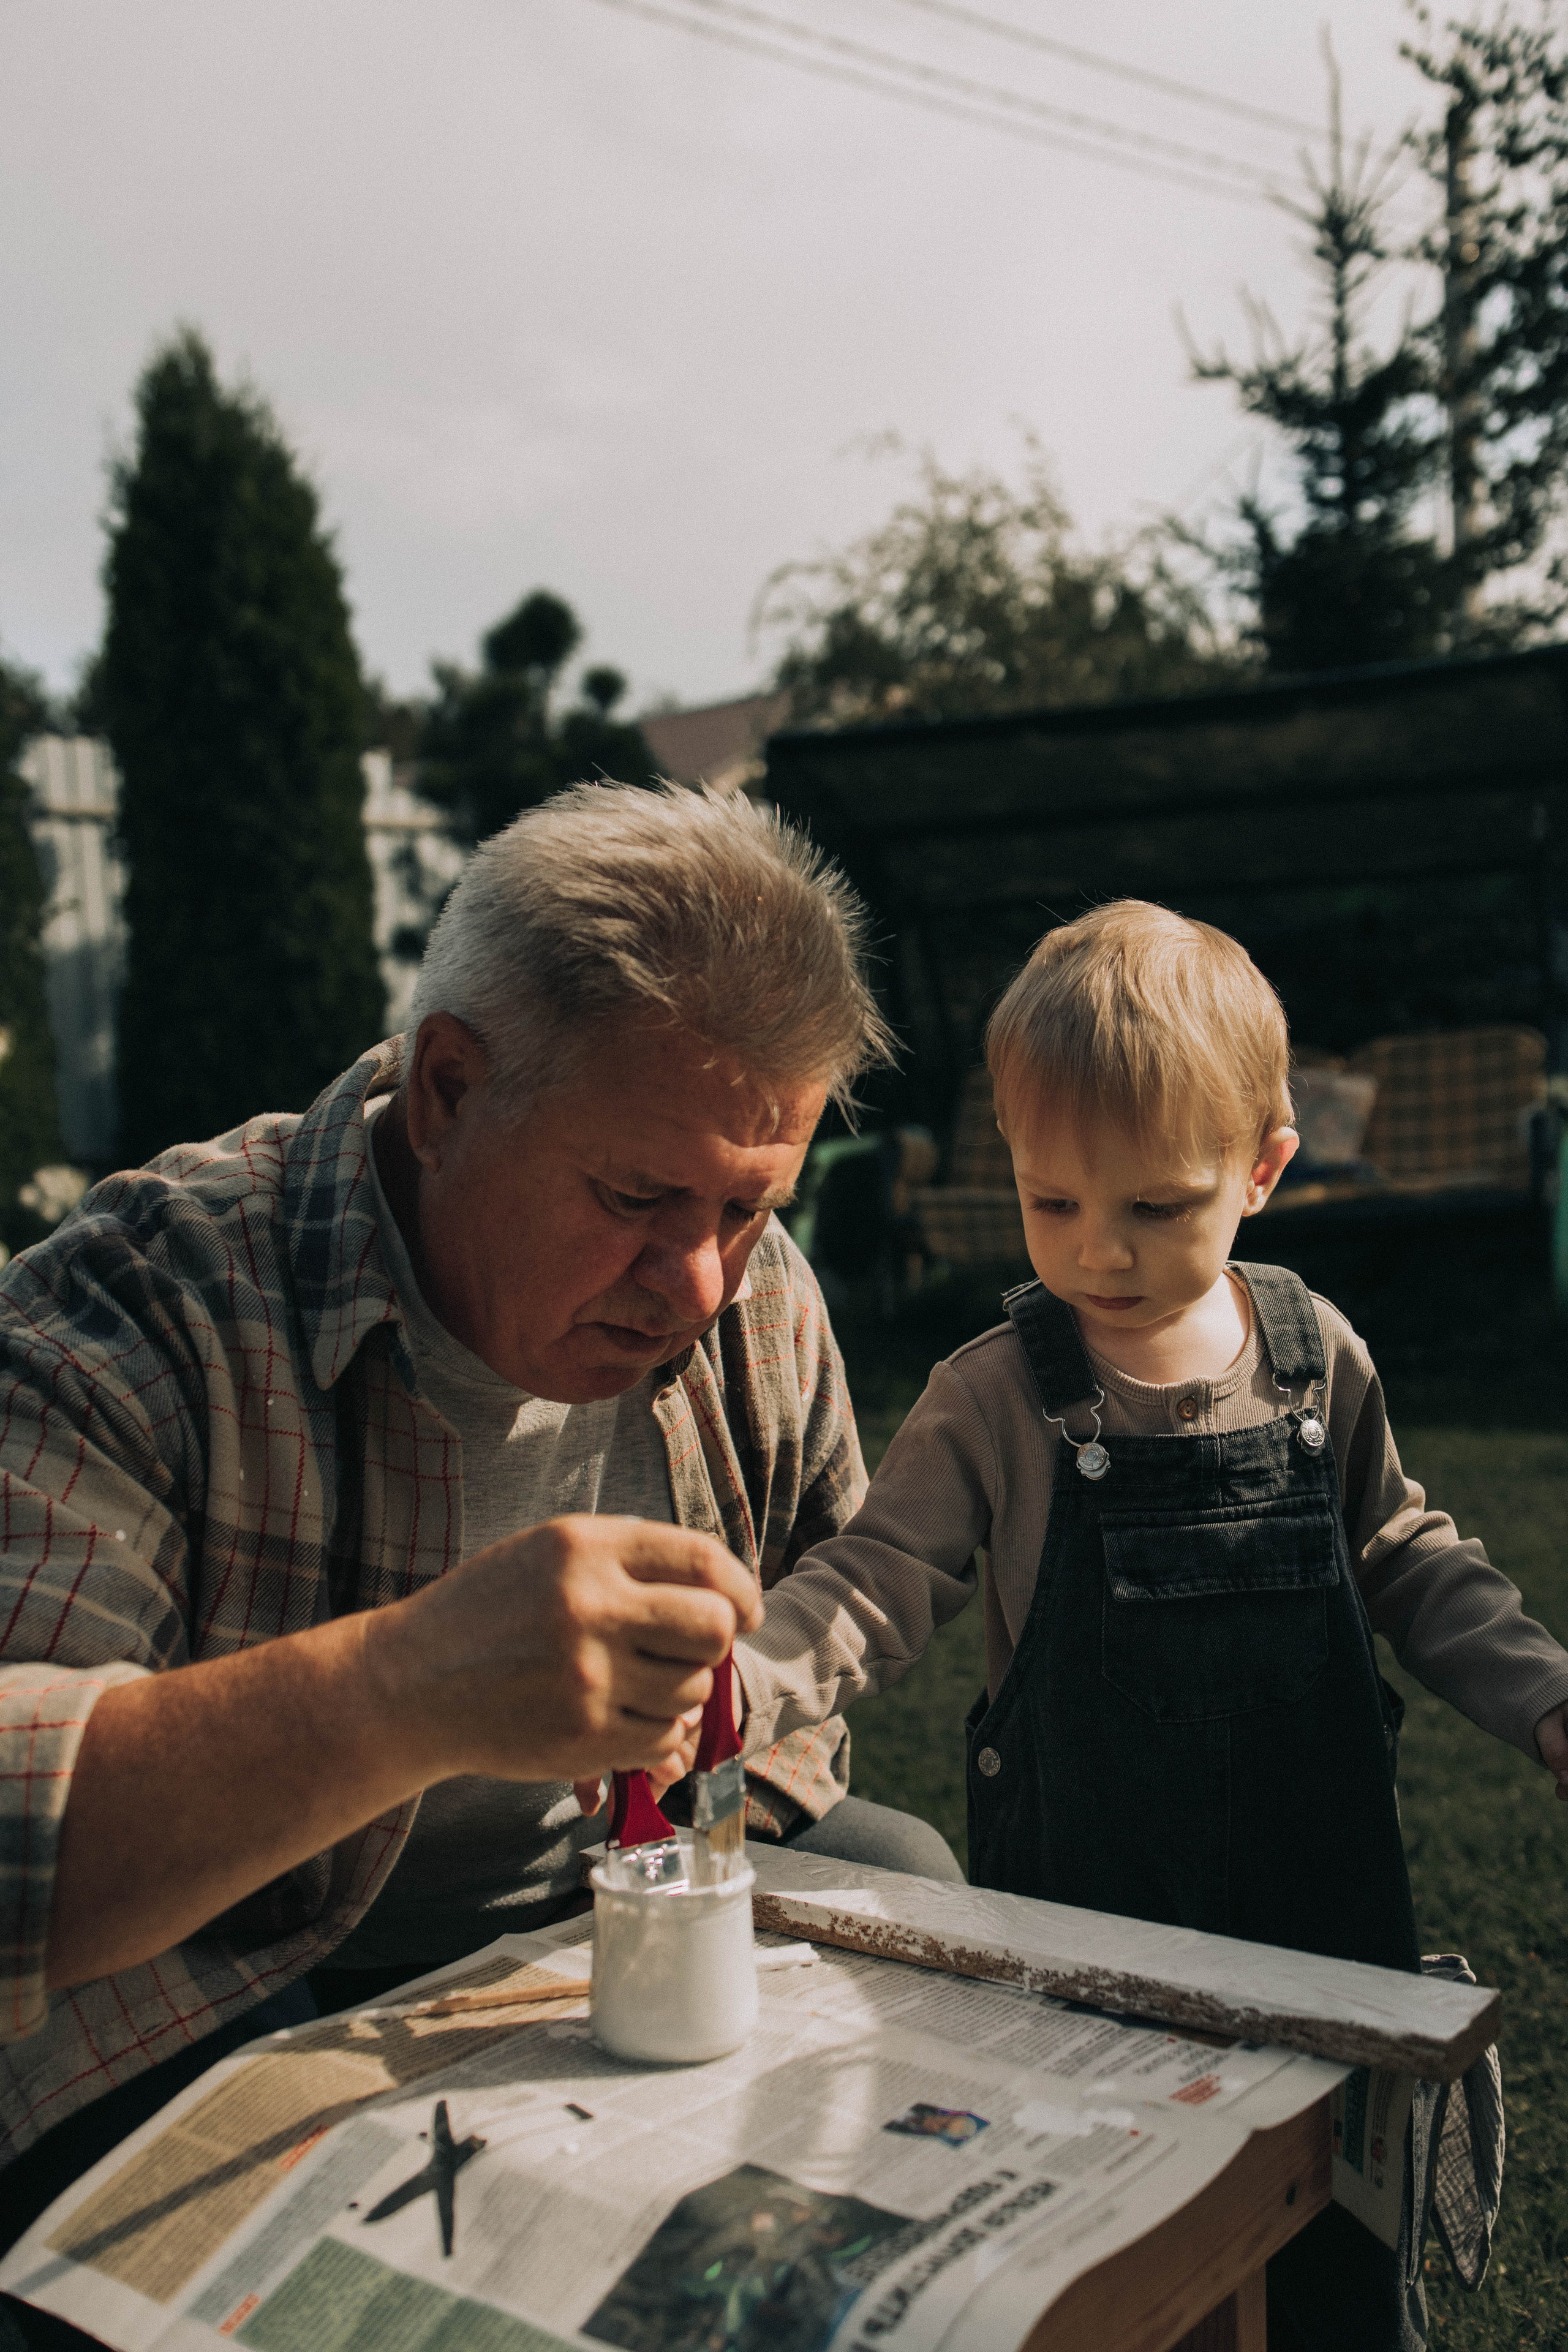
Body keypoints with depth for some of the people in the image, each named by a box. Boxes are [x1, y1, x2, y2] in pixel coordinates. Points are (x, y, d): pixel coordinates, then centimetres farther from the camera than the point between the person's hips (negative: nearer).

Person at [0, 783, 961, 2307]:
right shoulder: (139, 1313, -27)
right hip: (217, 1995, -5)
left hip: (605, 1898, 6)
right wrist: (401, 1690, -52)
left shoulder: (757, 1301, -7)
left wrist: (717, 1804, -6)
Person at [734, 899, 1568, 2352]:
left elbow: (1406, 1563, 9)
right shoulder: (994, 1400, -11)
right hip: (1083, 1902, -2)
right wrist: (737, 1679, -31)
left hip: (1321, 1875, 2)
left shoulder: (1318, 1359, -3)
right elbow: (880, 1581, -14)